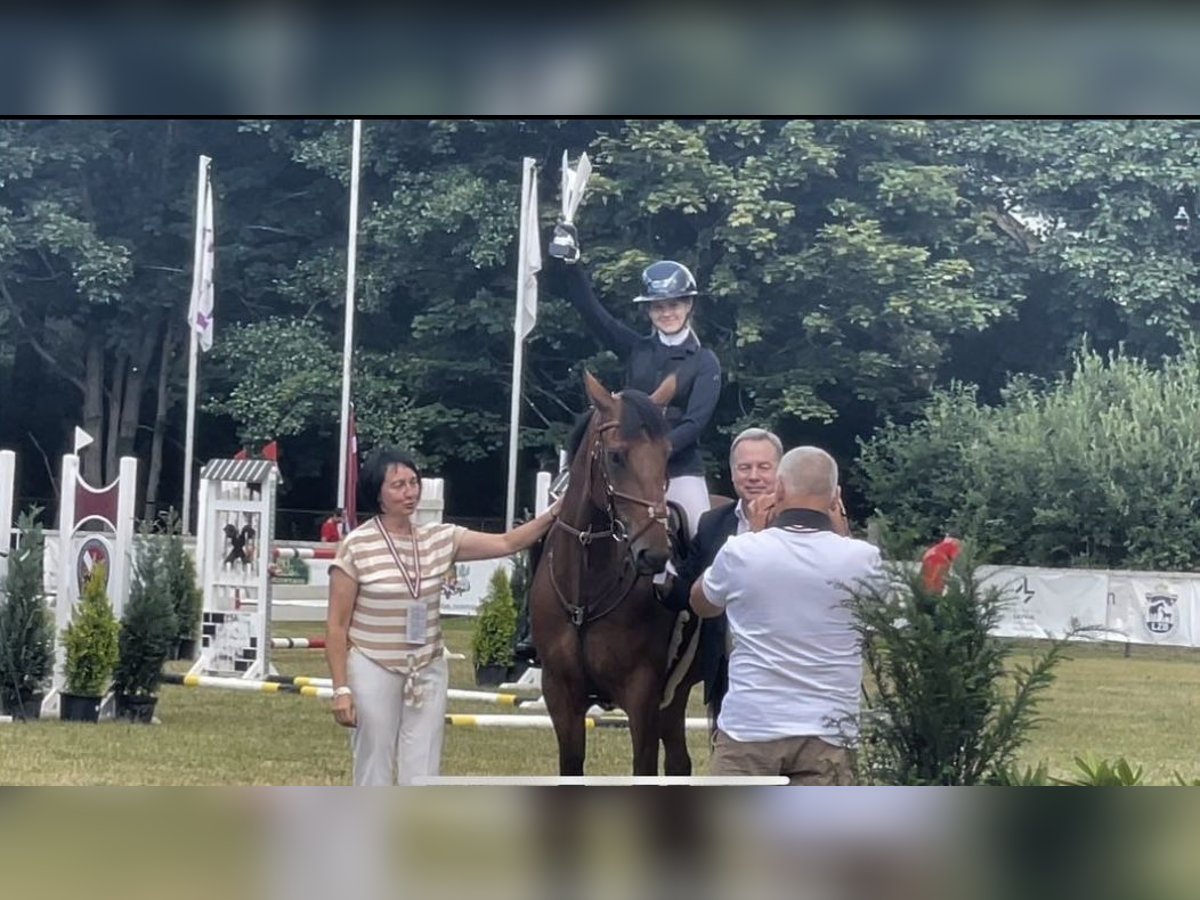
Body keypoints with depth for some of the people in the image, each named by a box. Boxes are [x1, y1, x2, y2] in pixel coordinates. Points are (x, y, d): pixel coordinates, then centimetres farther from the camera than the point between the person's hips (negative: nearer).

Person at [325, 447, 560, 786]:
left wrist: (552, 514, -15)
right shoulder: (356, 546, -10)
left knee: (422, 776, 5)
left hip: (428, 672, 4)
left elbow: (506, 544, 0)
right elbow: (337, 626, -8)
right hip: (374, 672, -4)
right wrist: (341, 689, -12)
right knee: (375, 774, 6)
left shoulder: (440, 539, 2)